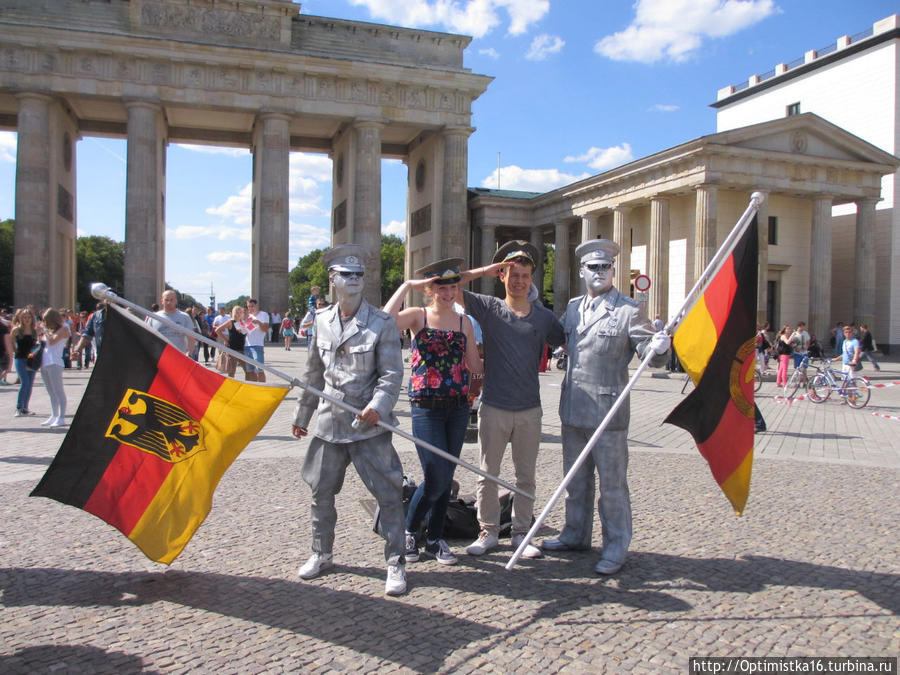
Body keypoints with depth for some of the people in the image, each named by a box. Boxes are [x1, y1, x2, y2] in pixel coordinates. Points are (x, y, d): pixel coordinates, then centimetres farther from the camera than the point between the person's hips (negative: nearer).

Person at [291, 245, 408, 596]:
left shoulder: (382, 323, -5)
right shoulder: (321, 321, 9)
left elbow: (392, 373, -9)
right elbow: (313, 373, 17)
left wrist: (378, 406, -26)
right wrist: (301, 414, 20)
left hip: (369, 423, -4)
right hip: (329, 422, 4)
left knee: (388, 493, -3)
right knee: (321, 491, 15)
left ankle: (395, 562, 12)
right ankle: (321, 553, 35)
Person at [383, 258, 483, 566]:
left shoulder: (464, 322, 8)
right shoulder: (418, 316, -3)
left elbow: (475, 367, 10)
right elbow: (386, 321, -25)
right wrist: (407, 286, -18)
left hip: (458, 408, 4)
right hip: (426, 409, -4)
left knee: (445, 478, 11)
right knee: (436, 479, -6)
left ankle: (435, 539, 27)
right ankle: (408, 530, 20)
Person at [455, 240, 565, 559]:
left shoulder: (544, 317, 6)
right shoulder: (488, 308, 0)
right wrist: (484, 271, -10)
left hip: (529, 410, 2)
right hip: (494, 407, -2)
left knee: (526, 476, 11)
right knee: (488, 473, 7)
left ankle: (521, 532, 25)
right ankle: (488, 532, 22)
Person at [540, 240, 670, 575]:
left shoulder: (629, 310, -7)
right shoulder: (573, 307, 11)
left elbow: (650, 353, -11)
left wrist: (659, 348, -32)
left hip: (608, 412, -6)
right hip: (572, 409, 6)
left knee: (612, 483, 4)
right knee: (576, 479, 19)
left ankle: (616, 546, 19)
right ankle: (576, 534, 36)